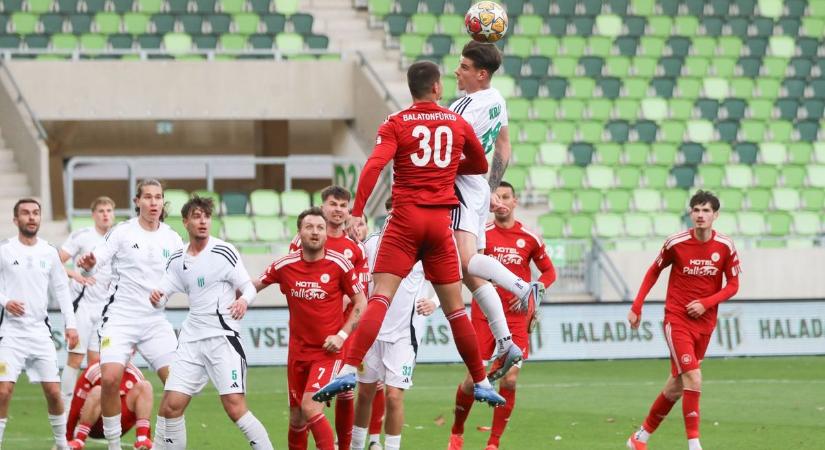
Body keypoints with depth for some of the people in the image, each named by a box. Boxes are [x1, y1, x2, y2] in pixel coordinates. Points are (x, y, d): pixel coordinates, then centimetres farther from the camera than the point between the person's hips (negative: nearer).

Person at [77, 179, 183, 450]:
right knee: (110, 378, -20)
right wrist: (88, 264, -31)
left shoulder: (172, 239, 7)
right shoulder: (123, 232, -3)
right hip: (120, 318, -4)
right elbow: (94, 265, -9)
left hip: (155, 321, 4)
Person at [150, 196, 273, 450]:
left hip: (222, 336, -5)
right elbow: (162, 292, 15)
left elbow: (249, 287, -2)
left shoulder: (223, 252, -4)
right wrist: (156, 297, -9)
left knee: (235, 407, -15)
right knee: (170, 406, -1)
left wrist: (243, 300, -25)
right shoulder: (177, 260, 11)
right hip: (191, 338, 5)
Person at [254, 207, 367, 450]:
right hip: (297, 352, 4)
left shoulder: (339, 264, -9)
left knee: (310, 407, -21)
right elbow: (254, 286, 14)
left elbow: (361, 302, 0)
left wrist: (342, 335, -9)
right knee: (296, 419, 10)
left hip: (328, 351, -3)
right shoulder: (285, 265, -3)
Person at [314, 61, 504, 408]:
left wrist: (356, 213, -16)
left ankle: (349, 370, -28)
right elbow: (480, 166, 25)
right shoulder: (458, 124, 10)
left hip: (405, 219, -2)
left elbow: (374, 166, -13)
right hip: (441, 221, 2)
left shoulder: (396, 124, 2)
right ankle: (481, 382, 18)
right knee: (455, 308, 11)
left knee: (380, 298, -11)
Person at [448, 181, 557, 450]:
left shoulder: (529, 238, 3)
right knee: (474, 379, -3)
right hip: (484, 314, -1)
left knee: (510, 380, -6)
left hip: (516, 317, 1)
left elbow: (549, 272, 13)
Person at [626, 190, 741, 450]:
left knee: (677, 385, 11)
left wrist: (705, 304, -13)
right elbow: (653, 272, 5)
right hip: (677, 319, -4)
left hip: (704, 322, 4)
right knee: (693, 378, -19)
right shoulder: (676, 243, -9)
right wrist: (636, 307, 2)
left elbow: (733, 286, 2)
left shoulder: (725, 247, -4)